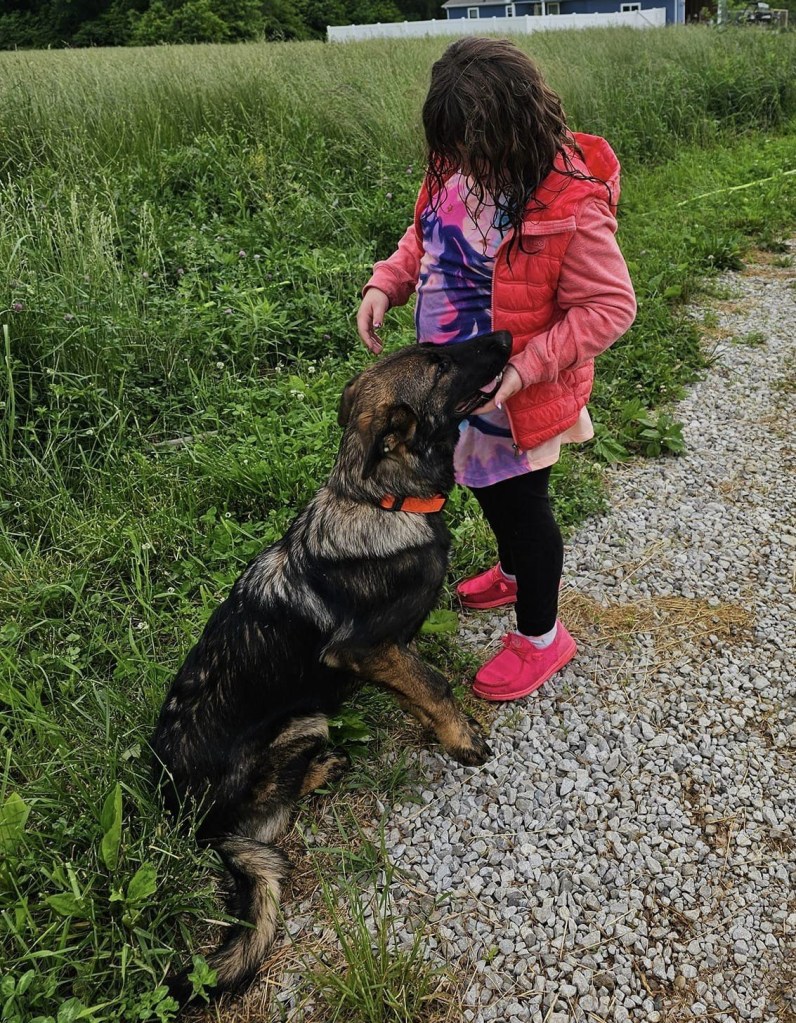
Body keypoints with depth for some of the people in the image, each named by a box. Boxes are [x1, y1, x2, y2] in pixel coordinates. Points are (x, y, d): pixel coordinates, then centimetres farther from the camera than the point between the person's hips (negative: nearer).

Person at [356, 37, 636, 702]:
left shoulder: (569, 203, -28)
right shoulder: (458, 167, -6)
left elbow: (610, 307, -23)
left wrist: (522, 370, -29)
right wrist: (386, 284, -6)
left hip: (512, 394, -7)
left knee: (519, 502, 8)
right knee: (488, 488, 26)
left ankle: (541, 637, 31)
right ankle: (516, 572, 55)